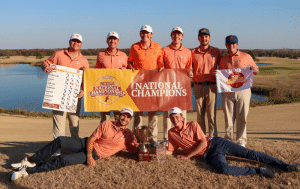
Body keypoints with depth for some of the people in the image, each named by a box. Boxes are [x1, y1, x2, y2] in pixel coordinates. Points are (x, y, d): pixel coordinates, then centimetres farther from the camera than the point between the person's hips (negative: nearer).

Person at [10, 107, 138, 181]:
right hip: (86, 144, 3)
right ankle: (31, 162, -8)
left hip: (95, 154, -3)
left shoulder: (128, 135, 0)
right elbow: (91, 139, -2)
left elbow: (136, 151, -1)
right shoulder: (107, 125, 2)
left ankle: (29, 171, -19)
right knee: (59, 141, -19)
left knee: (63, 160, -23)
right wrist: (89, 155, -17)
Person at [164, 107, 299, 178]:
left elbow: (203, 143, -7)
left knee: (249, 154, -10)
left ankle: (285, 166, -6)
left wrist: (187, 156, -10)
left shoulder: (193, 125, 0)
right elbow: (170, 150, 13)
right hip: (209, 155, 0)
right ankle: (258, 171, -27)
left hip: (215, 143, 0)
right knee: (223, 169, -35)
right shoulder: (171, 133, 9)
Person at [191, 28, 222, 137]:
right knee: (200, 114, 5)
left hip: (211, 86, -1)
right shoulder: (193, 53, 9)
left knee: (212, 114, -3)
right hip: (198, 86, 2)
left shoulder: (216, 52, 7)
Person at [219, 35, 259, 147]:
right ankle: (228, 140, 14)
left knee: (242, 117, -1)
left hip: (243, 90, -2)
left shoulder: (246, 57, 9)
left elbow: (256, 71, 13)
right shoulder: (223, 59, 15)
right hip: (227, 91, 2)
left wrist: (254, 69, -10)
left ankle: (241, 140, 8)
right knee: (228, 117, 4)